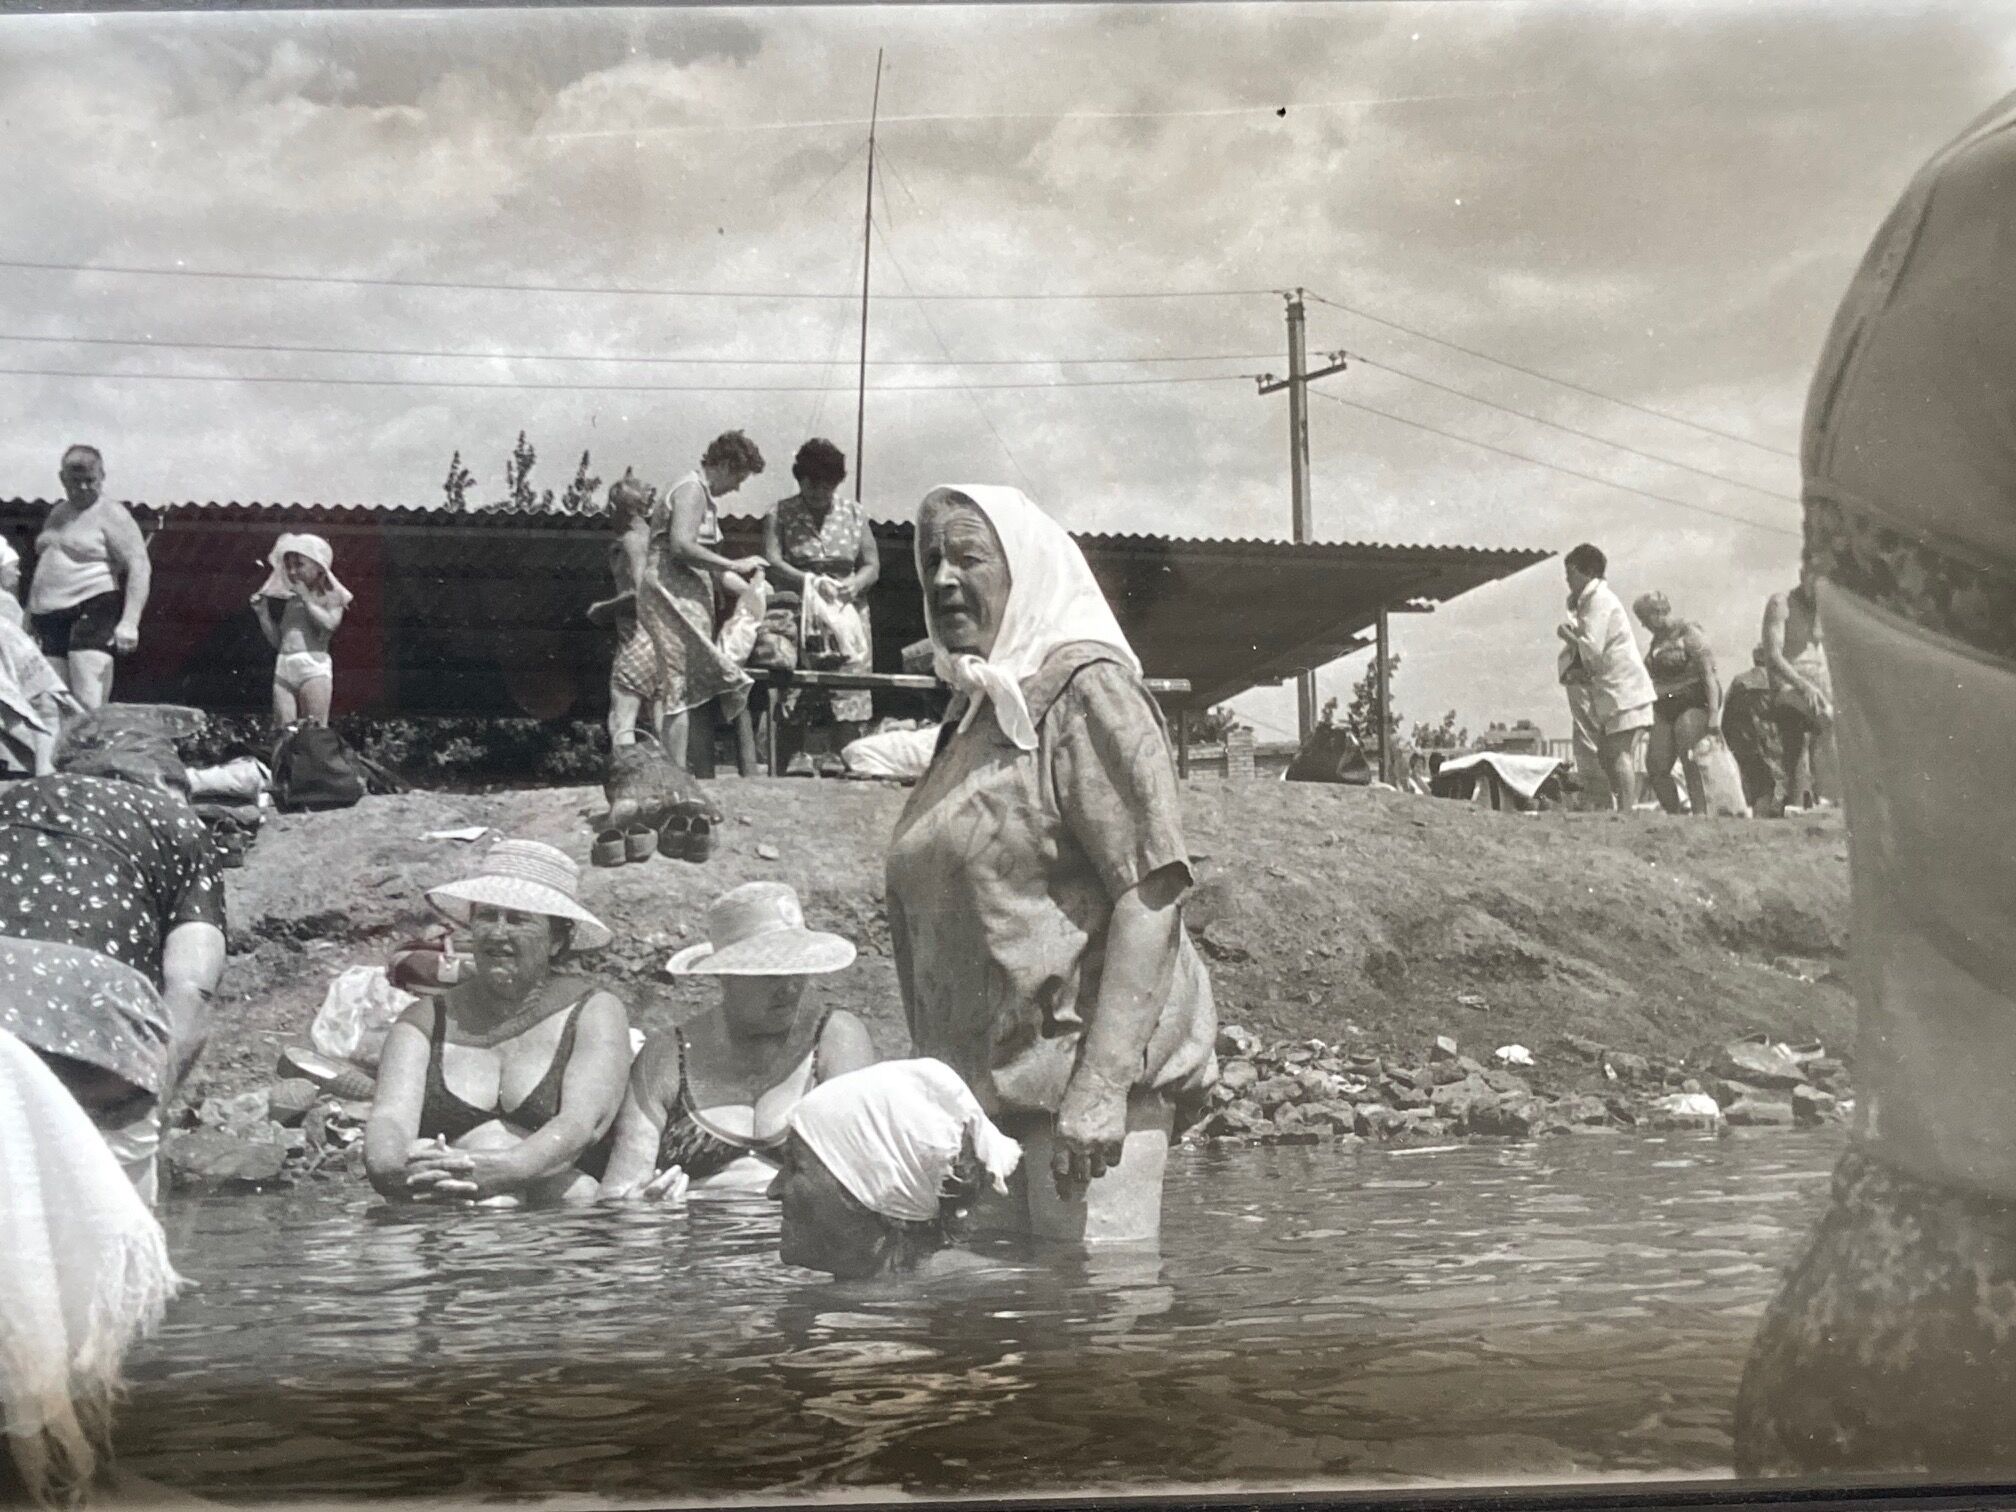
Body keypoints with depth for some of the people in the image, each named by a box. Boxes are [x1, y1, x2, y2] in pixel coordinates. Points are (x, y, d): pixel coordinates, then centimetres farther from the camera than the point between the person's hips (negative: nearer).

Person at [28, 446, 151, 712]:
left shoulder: (111, 514, -5)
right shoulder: (57, 514, 19)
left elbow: (139, 568, -13)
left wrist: (129, 622, -22)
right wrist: (30, 613, 26)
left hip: (93, 610, -8)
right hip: (50, 619, 8)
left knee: (90, 707, -18)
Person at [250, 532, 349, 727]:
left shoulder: (331, 596, 6)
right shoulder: (289, 599, 20)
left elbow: (329, 623, -14)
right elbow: (276, 641, 21)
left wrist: (305, 597, -4)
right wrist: (262, 613, 9)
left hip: (313, 667, -5)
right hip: (284, 668, 5)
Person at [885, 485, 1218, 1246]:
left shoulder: (1084, 685, -7)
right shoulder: (975, 706, 17)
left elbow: (1153, 892, -16)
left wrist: (1101, 1086, -23)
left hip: (1084, 1068, -8)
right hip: (985, 1083, 8)